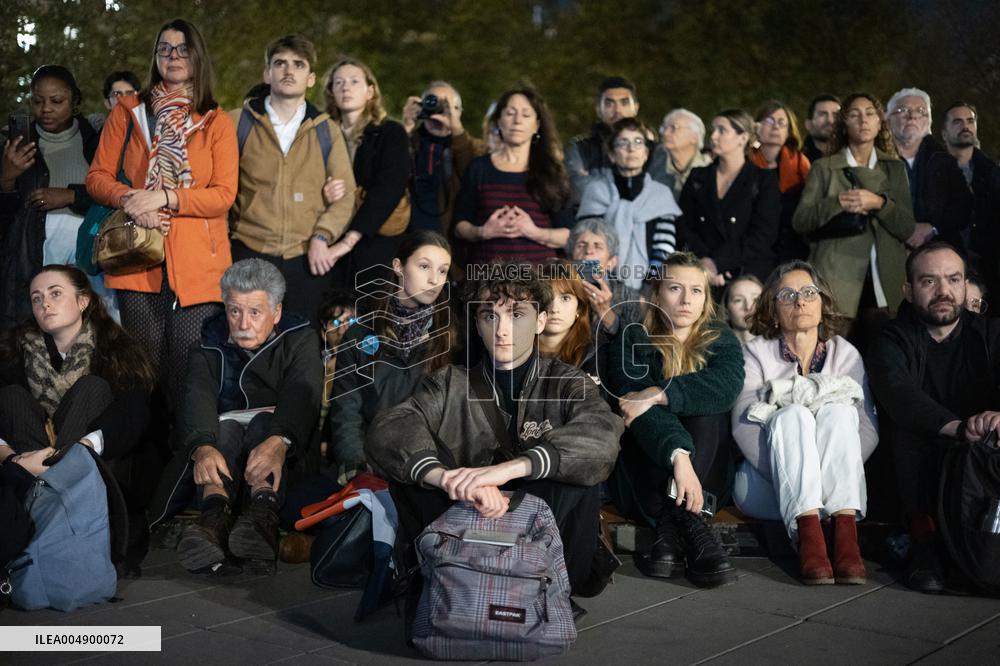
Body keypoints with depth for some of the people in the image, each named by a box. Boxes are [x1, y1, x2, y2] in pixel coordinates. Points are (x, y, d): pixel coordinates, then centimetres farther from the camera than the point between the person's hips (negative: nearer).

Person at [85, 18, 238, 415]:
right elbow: (97, 177, 10)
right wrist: (129, 199, -11)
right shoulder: (127, 112, 12)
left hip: (197, 263, -1)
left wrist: (165, 197, -15)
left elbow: (224, 195, -1)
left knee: (190, 371, -5)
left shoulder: (217, 122, 8)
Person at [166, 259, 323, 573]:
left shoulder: (300, 339, 4)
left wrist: (279, 441, -41)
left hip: (289, 443, -1)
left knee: (262, 422, -32)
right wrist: (202, 447, -36)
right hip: (222, 437, 1)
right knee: (225, 428, -31)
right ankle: (216, 514, -59)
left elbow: (302, 395, -17)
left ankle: (262, 514, -59)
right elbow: (199, 397, -11)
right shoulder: (211, 344, 9)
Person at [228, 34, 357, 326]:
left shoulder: (326, 130, 9)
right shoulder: (238, 123, 5)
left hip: (308, 259, 1)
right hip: (249, 256, -1)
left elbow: (345, 193, 6)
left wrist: (321, 236, -7)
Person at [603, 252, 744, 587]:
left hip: (708, 476, 1)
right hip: (642, 481, -1)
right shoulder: (632, 341, 0)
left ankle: (671, 524, -36)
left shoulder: (720, 340, 6)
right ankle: (689, 522, -38)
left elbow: (727, 384, -19)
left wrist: (657, 394, -29)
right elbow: (633, 395, -22)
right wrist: (678, 456, -39)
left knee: (707, 409, -24)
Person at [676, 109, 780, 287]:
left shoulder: (765, 181, 7)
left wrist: (717, 262, -13)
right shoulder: (697, 178, 17)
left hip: (750, 278, -2)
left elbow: (763, 236, -4)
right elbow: (683, 226, 8)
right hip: (704, 278, 2)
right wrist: (705, 261, -10)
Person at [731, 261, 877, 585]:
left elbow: (868, 427, -1)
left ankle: (845, 532, -40)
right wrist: (788, 470, -25)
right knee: (792, 414, -27)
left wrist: (835, 470, -21)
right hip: (765, 484, -1)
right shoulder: (757, 353, 7)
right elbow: (743, 424, -9)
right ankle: (808, 532, -45)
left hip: (832, 487, 1)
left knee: (838, 411, -24)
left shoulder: (845, 354, 12)